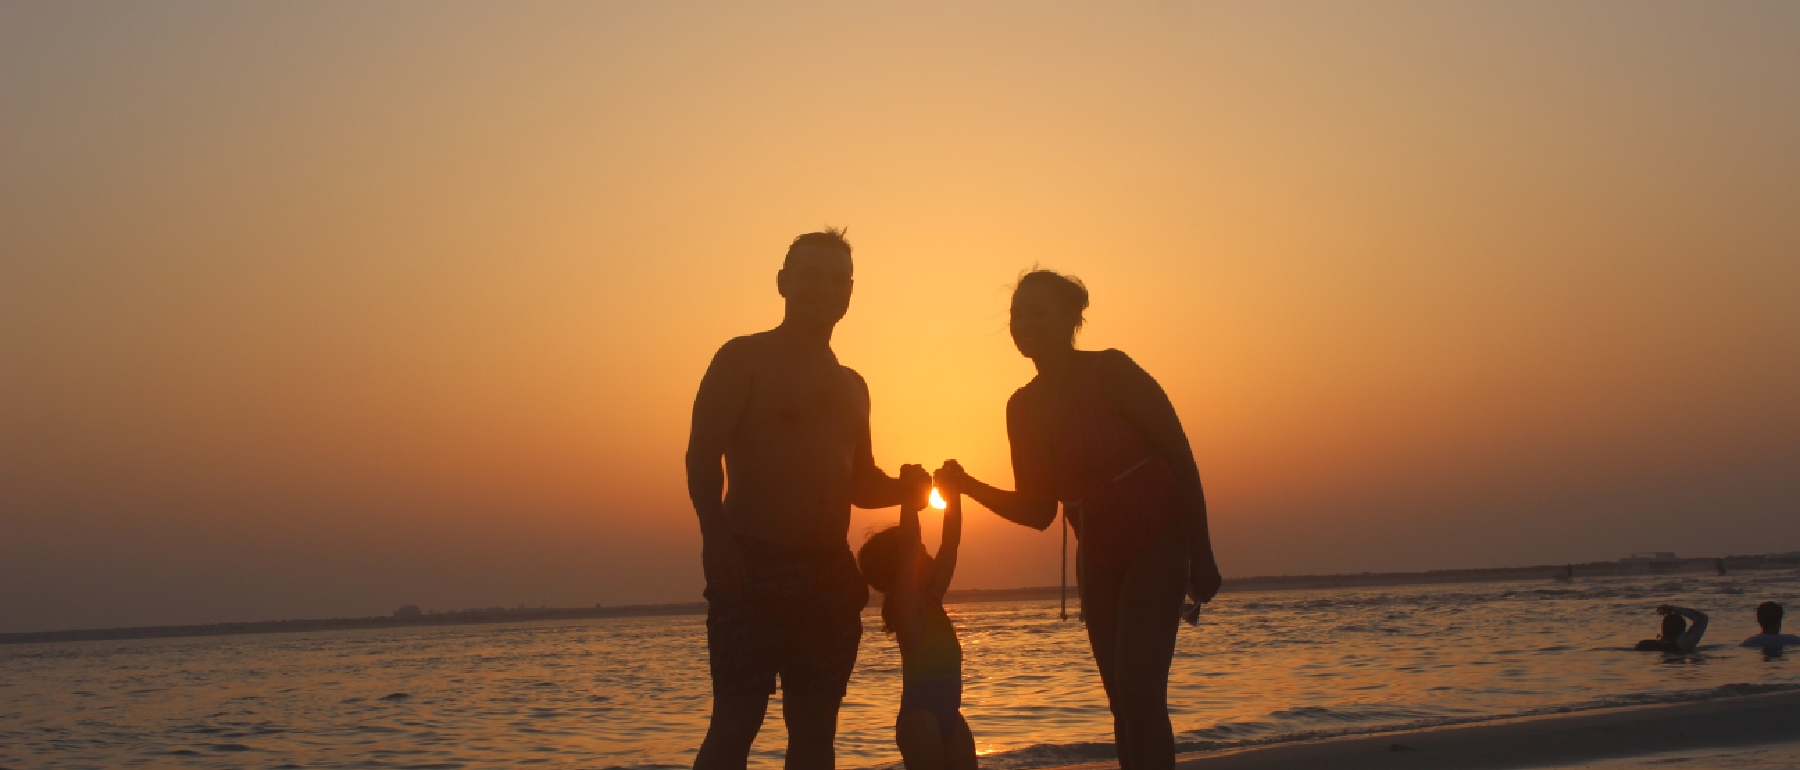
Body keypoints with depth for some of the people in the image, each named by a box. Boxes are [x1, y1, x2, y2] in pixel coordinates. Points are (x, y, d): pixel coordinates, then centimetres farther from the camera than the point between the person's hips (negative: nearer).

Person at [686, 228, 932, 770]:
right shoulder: (745, 359, 1)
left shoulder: (851, 386, 21)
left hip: (831, 574, 7)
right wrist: (717, 537, -25)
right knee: (735, 724, -13)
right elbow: (702, 457, -9)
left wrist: (906, 486, 3)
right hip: (753, 567, -6)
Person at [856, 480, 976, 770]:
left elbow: (951, 542, 12)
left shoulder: (931, 599, 14)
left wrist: (953, 495, 9)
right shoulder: (903, 603, -7)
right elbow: (908, 544, -18)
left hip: (949, 713, 8)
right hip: (920, 713, -8)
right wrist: (910, 503, -13)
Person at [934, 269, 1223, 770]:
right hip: (1099, 558, 7)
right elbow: (1038, 511, 8)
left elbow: (1181, 460, -13)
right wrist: (969, 487, -7)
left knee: (1139, 694, -19)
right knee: (1126, 705, 9)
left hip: (1157, 545, -7)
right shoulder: (1023, 407, 3)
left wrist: (1201, 555, -16)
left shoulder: (1111, 372, -14)